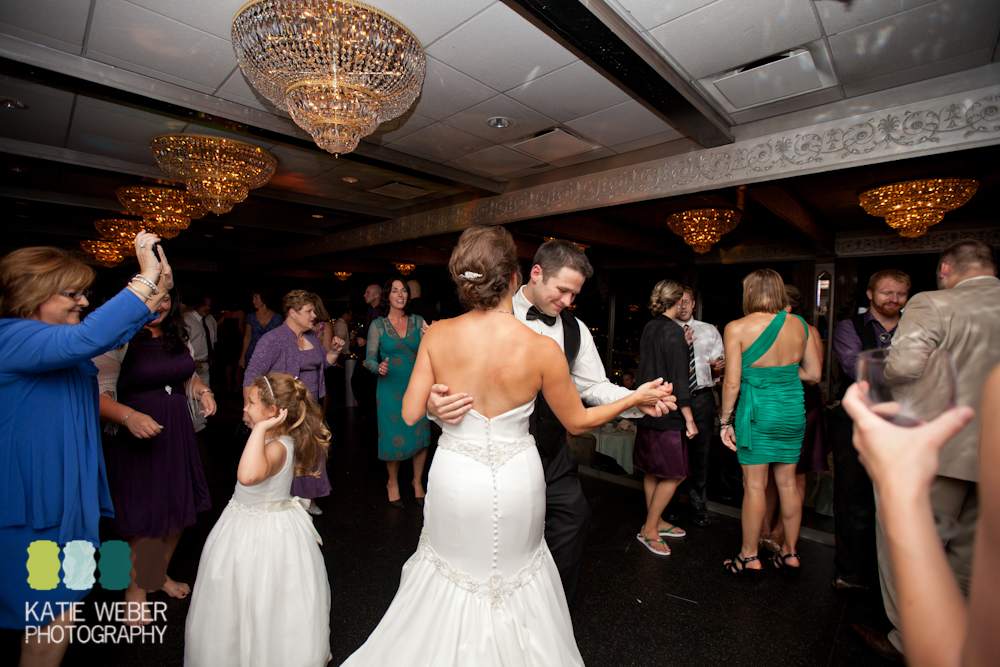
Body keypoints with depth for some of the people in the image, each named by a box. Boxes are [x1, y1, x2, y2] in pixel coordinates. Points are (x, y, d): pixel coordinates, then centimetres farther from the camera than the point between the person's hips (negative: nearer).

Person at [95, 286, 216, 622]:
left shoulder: (178, 338, 8)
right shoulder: (118, 341, -14)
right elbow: (98, 395, -17)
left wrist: (203, 390, 2)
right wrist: (128, 416, -32)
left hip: (177, 434, 7)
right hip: (135, 438, -6)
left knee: (179, 509, 17)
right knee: (143, 519, 3)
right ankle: (134, 588, 30)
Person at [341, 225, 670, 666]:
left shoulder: (438, 335, -15)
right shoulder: (542, 349, -20)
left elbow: (410, 413, -7)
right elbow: (577, 421, -6)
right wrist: (635, 398, 7)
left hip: (454, 480, 1)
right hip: (515, 483, -1)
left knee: (451, 572, 28)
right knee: (512, 572, 28)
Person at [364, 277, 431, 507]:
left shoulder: (417, 321, 4)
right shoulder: (377, 325, 0)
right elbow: (369, 359, 0)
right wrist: (379, 368, -22)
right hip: (390, 388, -2)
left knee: (421, 435, 5)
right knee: (394, 438, 4)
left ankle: (417, 481, 30)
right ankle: (393, 483, 31)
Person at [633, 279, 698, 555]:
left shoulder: (649, 328, 7)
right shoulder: (673, 331, -16)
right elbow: (678, 380, -18)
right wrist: (689, 419, -12)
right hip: (667, 414, -8)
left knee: (652, 471, 17)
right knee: (674, 474, 4)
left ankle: (656, 522, 33)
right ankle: (648, 530, 12)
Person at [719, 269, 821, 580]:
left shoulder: (737, 328, -12)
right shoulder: (799, 325, 2)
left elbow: (732, 382, -12)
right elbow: (814, 374, 7)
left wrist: (725, 420, -3)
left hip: (757, 409, -5)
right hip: (793, 408, 5)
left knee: (754, 485, 5)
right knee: (787, 482, 16)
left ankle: (749, 556, 18)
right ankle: (790, 553, 30)